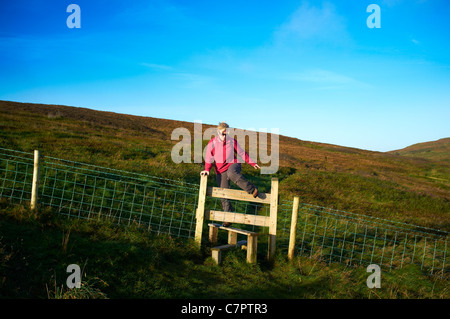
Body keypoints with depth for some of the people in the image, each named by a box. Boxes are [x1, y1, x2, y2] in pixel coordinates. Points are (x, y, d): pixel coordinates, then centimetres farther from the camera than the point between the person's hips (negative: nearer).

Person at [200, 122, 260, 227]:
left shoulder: (232, 141, -1)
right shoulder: (212, 143, -3)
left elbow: (242, 153, 10)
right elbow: (209, 158, 1)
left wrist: (252, 163, 11)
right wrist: (207, 170, -14)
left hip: (233, 165, -1)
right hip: (221, 171, 2)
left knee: (231, 173, -40)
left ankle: (252, 190, -35)